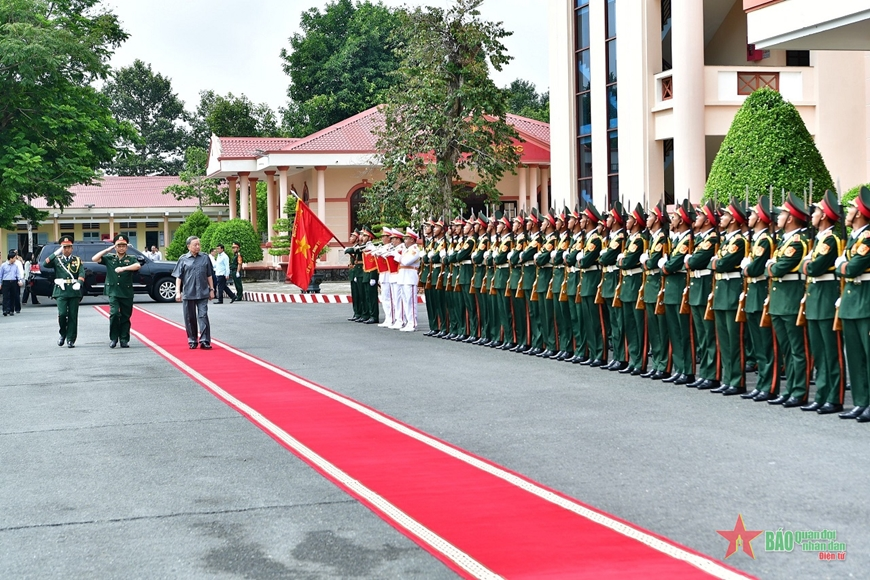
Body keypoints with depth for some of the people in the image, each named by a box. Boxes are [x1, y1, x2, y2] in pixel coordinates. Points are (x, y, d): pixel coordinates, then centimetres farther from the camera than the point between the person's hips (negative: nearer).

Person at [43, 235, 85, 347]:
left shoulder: (77, 260, 13)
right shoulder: (57, 259, 12)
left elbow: (82, 273, -2)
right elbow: (45, 264, -6)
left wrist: (78, 283, -21)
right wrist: (56, 253, -13)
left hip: (74, 291, 1)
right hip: (61, 291, -1)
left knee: (73, 316, -1)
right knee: (62, 314, -13)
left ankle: (71, 340, 5)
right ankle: (62, 334, 11)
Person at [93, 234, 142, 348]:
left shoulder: (131, 259, 4)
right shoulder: (109, 258, 9)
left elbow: (138, 266, -17)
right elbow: (95, 259, -1)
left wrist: (123, 268, -29)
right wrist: (108, 249, -2)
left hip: (127, 293, 1)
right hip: (113, 292, 0)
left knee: (125, 317, 5)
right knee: (114, 313, -16)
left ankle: (124, 340, 13)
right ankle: (113, 339, -5)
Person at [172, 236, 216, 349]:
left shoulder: (205, 258, 7)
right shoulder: (183, 259, 3)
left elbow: (209, 275, 12)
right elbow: (178, 277, 3)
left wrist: (211, 289, 9)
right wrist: (178, 292, -3)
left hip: (202, 293, 0)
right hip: (188, 293, 0)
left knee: (203, 316, -7)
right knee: (190, 318, 6)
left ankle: (205, 341, -6)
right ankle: (192, 341, 16)